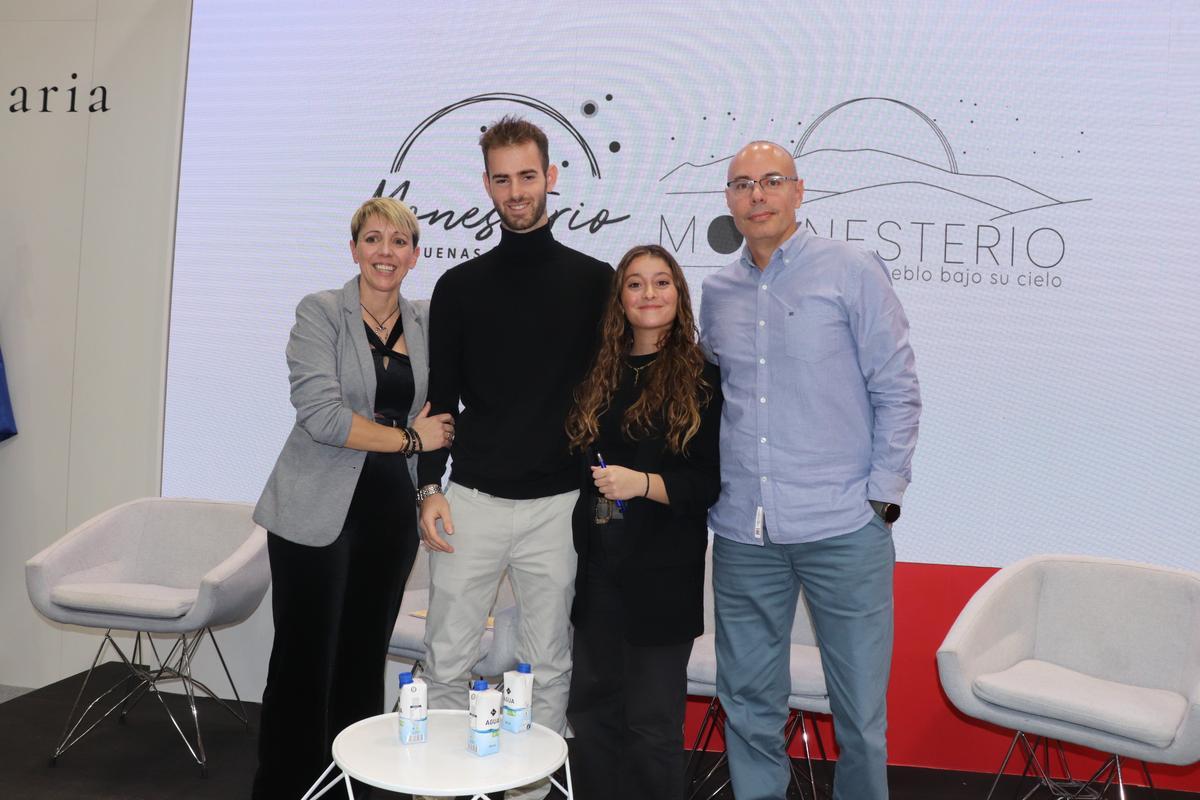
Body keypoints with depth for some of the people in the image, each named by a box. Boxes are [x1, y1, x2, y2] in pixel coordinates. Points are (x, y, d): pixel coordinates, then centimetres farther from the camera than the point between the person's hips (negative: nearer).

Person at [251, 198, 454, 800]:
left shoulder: (427, 322, 8)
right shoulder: (320, 313, -5)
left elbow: (440, 410, 19)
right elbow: (321, 415, -16)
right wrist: (411, 438, -10)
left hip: (391, 512, 4)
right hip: (319, 513, -4)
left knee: (365, 660, 11)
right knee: (305, 664, 2)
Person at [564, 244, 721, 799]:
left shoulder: (703, 379, -5)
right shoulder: (599, 376, 10)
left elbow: (716, 482, -10)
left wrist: (643, 483, -22)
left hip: (663, 575, -5)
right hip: (598, 569, 5)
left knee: (653, 723, 4)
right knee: (592, 709, 13)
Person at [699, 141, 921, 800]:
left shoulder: (852, 272, -2)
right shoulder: (717, 292, 11)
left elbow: (897, 390, -2)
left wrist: (883, 494, -7)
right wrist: (707, 492, 10)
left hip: (843, 528, -3)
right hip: (742, 533, 4)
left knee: (860, 707, 6)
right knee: (748, 701, 14)